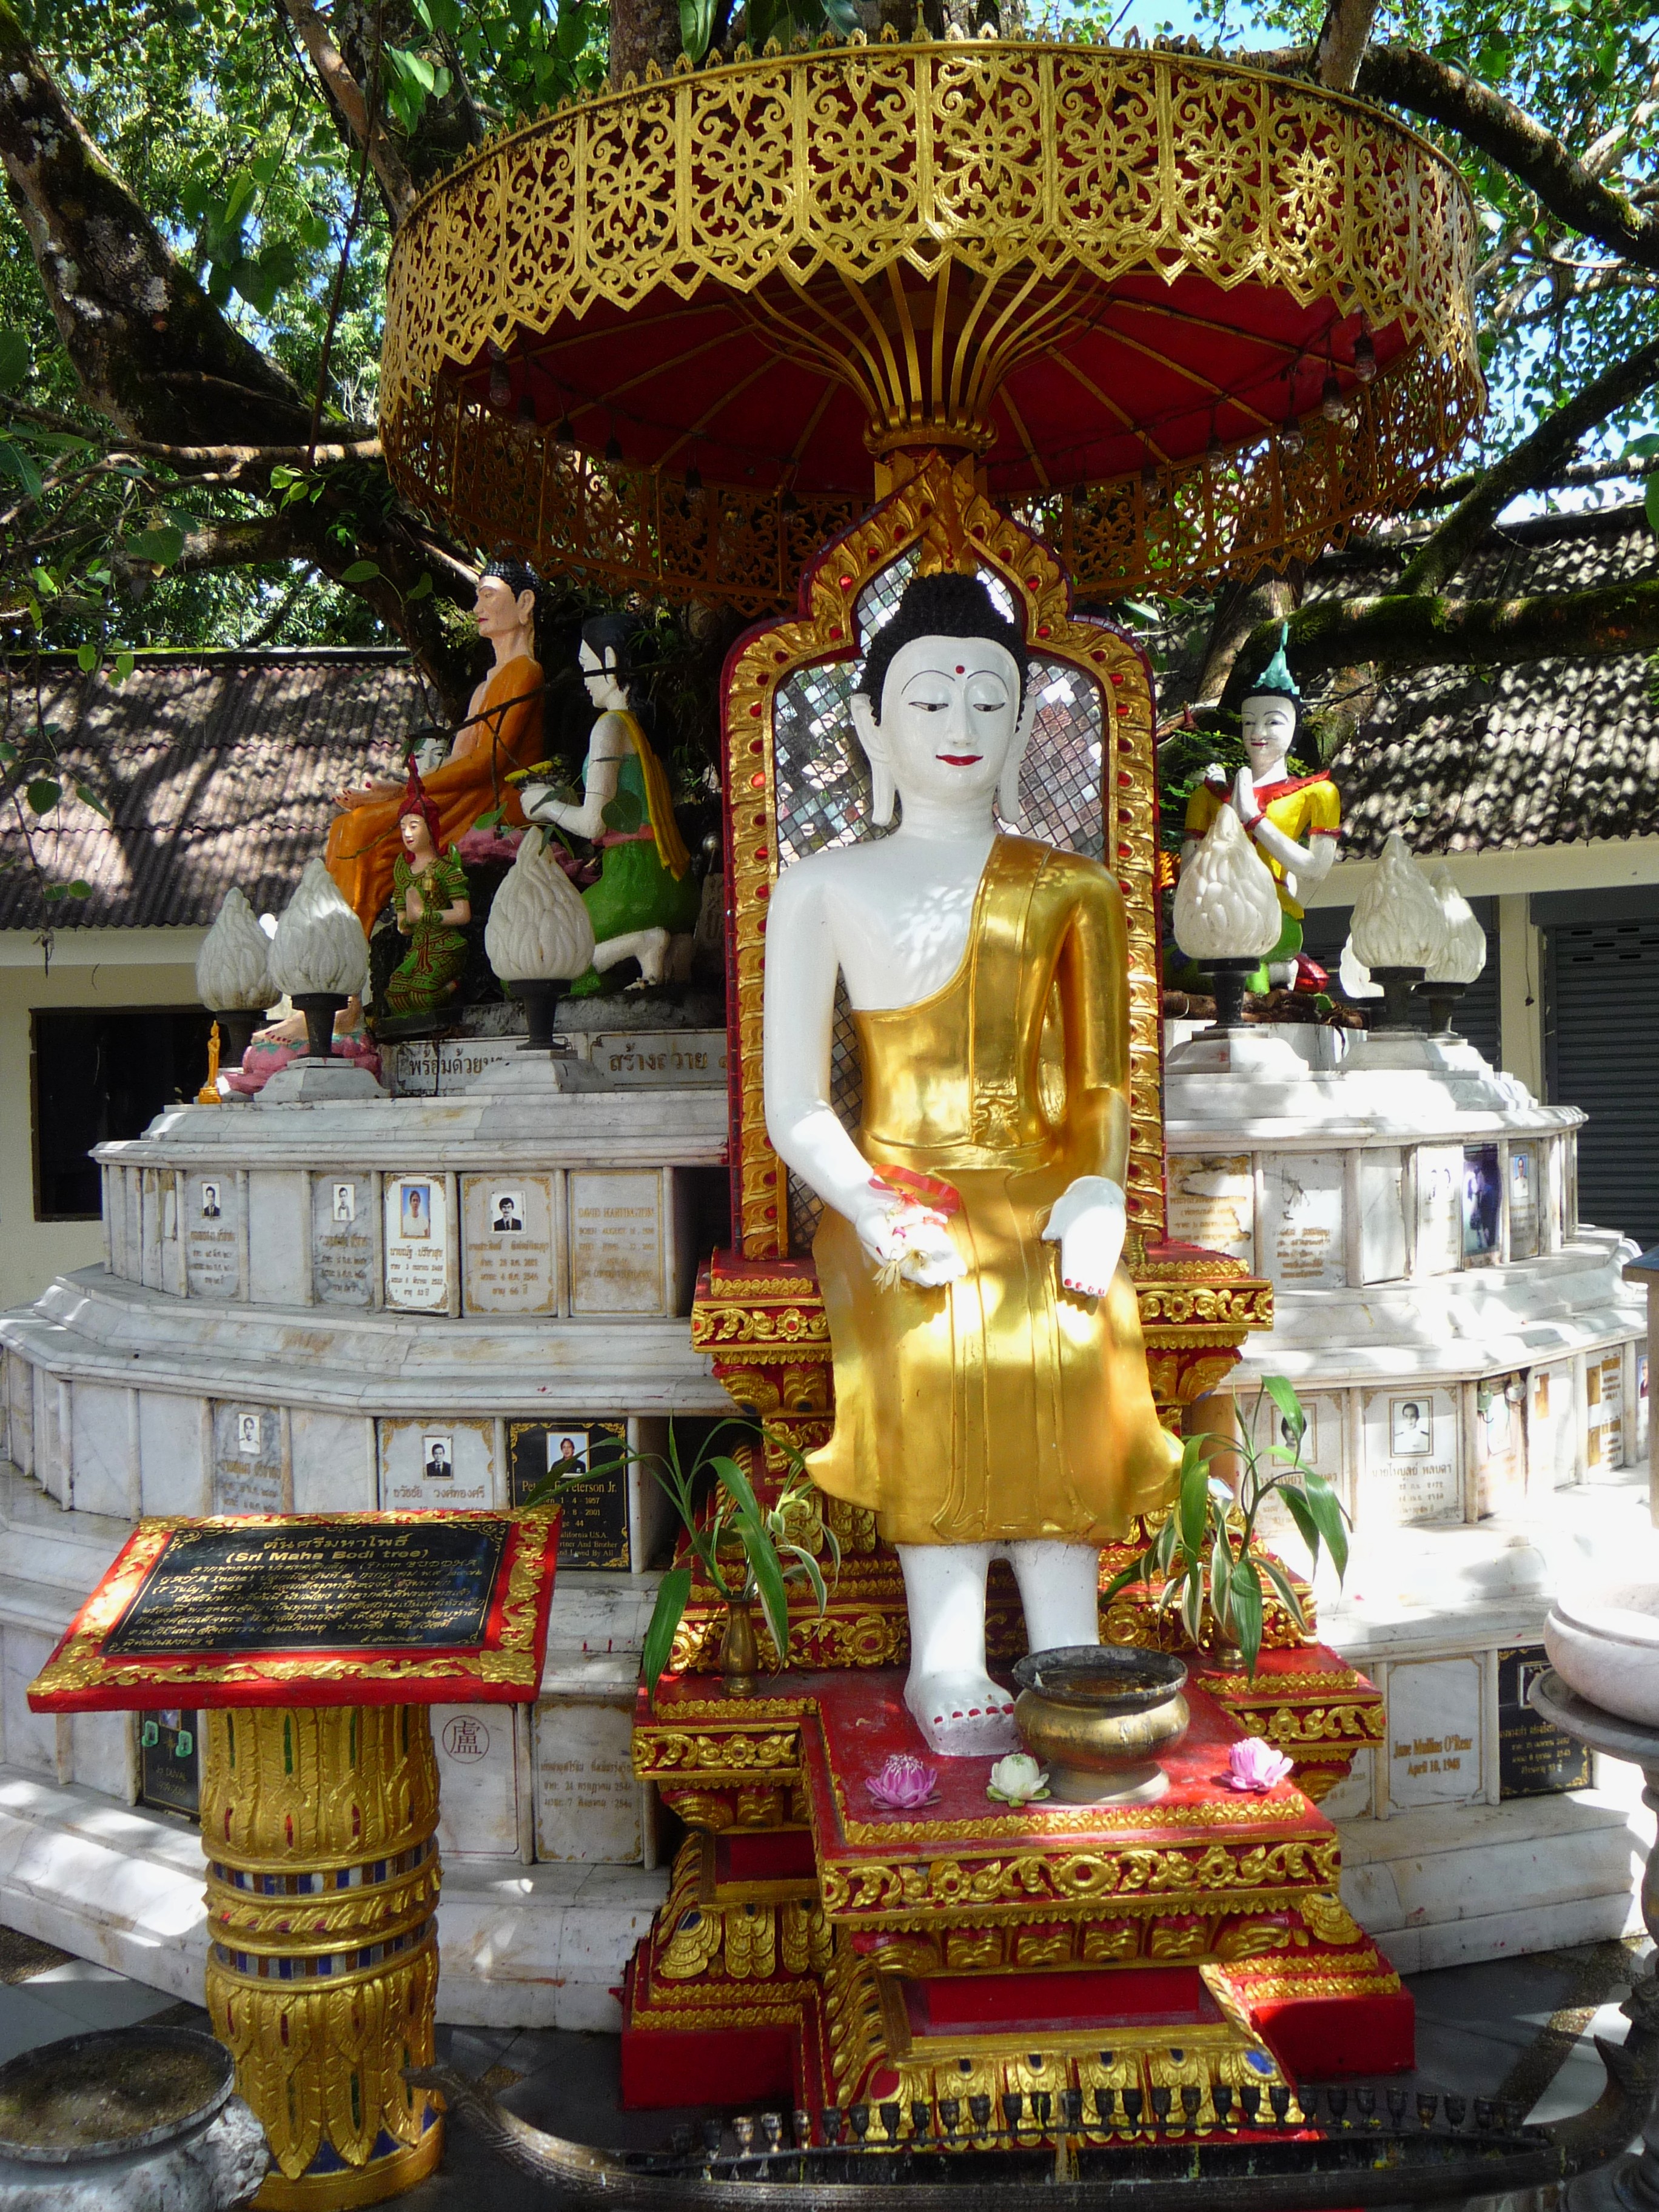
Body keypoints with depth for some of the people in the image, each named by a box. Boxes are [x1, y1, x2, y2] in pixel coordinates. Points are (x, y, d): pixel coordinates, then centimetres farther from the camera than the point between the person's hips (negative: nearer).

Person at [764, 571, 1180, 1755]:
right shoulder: (825, 888, 11)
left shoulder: (1069, 889, 16)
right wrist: (875, 1210, -13)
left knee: (1071, 1340, -30)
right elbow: (793, 1103, 5)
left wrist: (1096, 1193, -8)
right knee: (934, 1337, -32)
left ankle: (1069, 1663, -28)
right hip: (887, 1190, -1)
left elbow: (1100, 1089, 13)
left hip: (1035, 1188, 1)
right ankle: (952, 1657, -29)